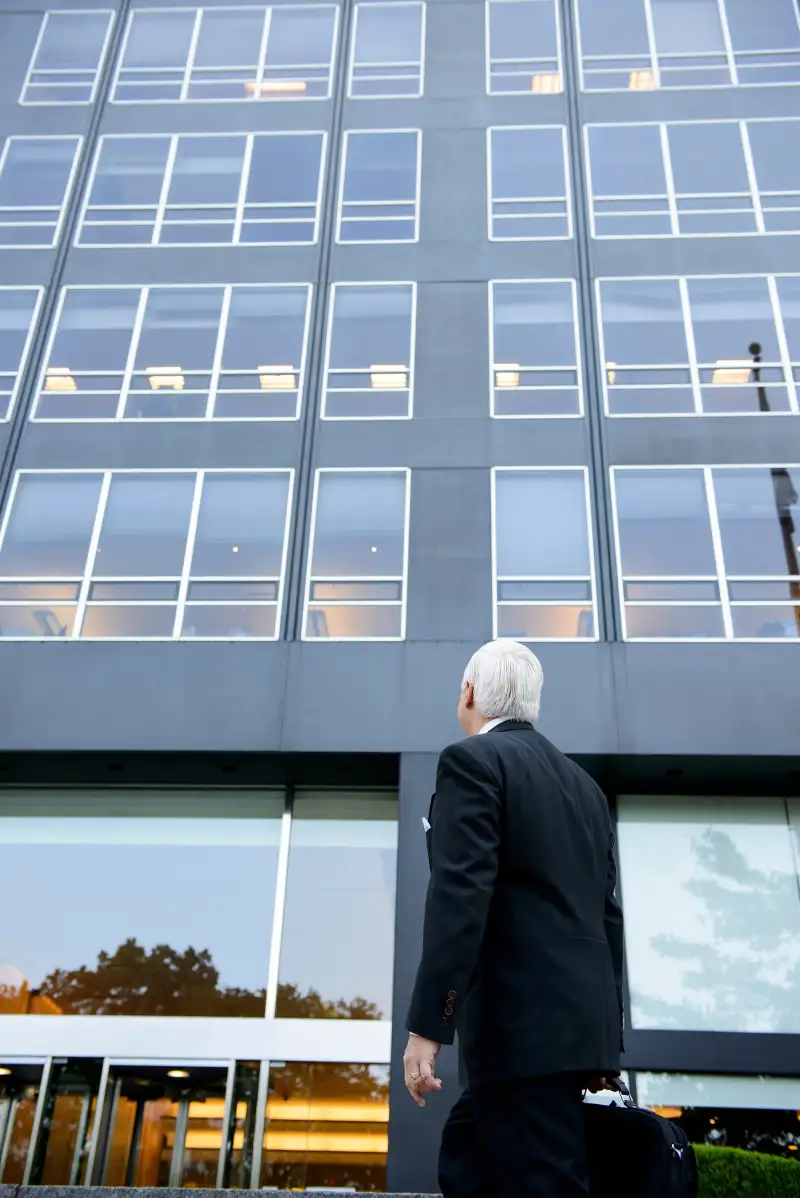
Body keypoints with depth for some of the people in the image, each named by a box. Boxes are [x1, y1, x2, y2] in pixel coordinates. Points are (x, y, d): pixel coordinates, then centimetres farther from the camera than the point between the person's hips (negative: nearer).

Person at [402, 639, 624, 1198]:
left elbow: (460, 895, -18)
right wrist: (604, 1035, 21)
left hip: (522, 1024, -9)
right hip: (580, 1020, 9)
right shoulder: (584, 784, 17)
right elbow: (605, 914, 17)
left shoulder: (473, 760, -6)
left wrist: (428, 1025, -18)